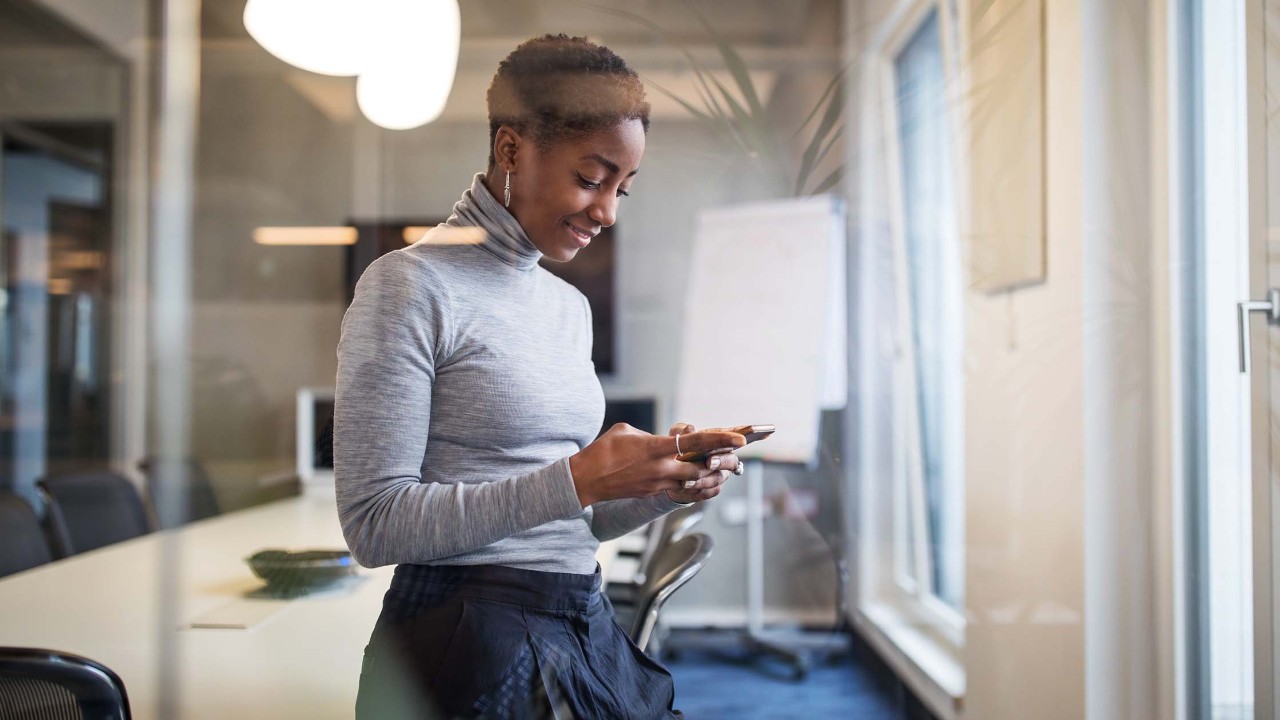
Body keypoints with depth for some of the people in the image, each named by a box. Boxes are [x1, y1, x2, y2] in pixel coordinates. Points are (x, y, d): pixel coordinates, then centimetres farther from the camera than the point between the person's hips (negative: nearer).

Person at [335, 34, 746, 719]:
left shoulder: (571, 305, 11)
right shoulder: (410, 285, -11)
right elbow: (374, 523, -17)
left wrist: (664, 487, -3)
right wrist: (577, 478, -22)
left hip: (587, 629, 7)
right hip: (473, 638, -7)